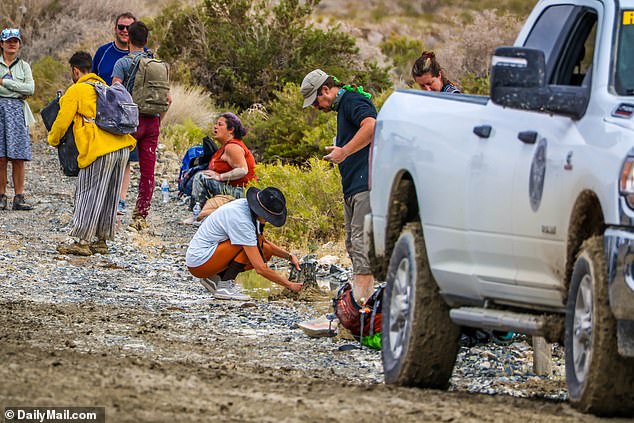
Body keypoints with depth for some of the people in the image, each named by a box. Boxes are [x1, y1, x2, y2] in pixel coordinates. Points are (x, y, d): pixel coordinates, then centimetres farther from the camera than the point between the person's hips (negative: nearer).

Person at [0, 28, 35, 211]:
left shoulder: (23, 66, 13)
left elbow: (30, 88, -2)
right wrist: (19, 91, -8)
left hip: (17, 112, 2)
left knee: (18, 158, -4)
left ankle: (19, 198, -3)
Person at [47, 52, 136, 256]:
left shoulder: (75, 91, 0)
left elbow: (62, 122, 1)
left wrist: (53, 140, 20)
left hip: (100, 149, -7)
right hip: (122, 148, 7)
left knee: (89, 195, -2)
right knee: (108, 197, 13)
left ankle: (82, 242, -4)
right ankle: (101, 240, 17)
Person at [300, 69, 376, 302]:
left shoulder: (352, 100, -8)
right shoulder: (343, 106, 23)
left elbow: (371, 126, -26)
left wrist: (344, 151, -24)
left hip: (365, 185, -11)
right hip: (353, 187, 11)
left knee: (361, 240, -15)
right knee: (353, 242, 11)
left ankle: (361, 297, -20)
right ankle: (364, 296, 12)